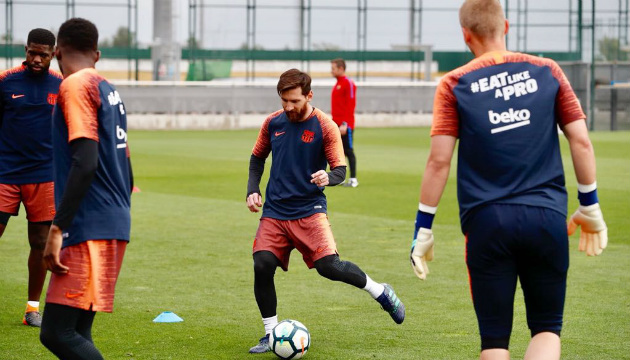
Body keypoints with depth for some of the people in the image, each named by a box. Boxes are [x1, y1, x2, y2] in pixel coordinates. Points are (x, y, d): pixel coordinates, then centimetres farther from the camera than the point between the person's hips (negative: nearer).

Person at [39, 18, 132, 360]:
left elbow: (85, 162, -19)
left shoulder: (76, 86, -8)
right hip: (115, 226, 9)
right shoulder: (109, 90, 17)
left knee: (57, 332, -12)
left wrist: (57, 228, -20)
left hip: (89, 229, -9)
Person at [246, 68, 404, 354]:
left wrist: (327, 178, -28)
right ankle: (271, 335, 5)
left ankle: (381, 293, 9)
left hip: (309, 209, -4)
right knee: (262, 266, -11)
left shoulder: (324, 127, -6)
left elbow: (340, 170, -6)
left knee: (329, 266, -18)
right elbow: (257, 158, 20)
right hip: (274, 211, 4)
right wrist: (252, 190, 5)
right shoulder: (272, 123, 5)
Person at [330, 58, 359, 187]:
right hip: (336, 124, 9)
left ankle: (353, 179, -2)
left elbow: (350, 105, -17)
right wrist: (334, 122, 17)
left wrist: (345, 124, -22)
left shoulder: (348, 83, -10)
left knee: (348, 151, -5)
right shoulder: (337, 84, 17)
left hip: (345, 125, -9)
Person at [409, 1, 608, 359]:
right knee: (547, 328, 12)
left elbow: (439, 161, -3)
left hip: (486, 222, -1)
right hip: (547, 217, 1)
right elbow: (581, 141, 5)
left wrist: (423, 229, 4)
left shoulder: (454, 85, 1)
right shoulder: (547, 71, 6)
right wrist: (590, 208, 15)